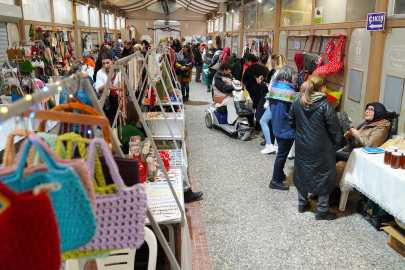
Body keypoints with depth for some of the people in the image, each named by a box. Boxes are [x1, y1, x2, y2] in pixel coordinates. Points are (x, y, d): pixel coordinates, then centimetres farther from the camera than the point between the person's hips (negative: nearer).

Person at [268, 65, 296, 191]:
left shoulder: (273, 86, 2)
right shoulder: (289, 91, -23)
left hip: (276, 126, 8)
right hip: (286, 129, -8)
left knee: (281, 152, 23)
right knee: (282, 154, 3)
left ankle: (280, 174, 37)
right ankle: (275, 181, 13)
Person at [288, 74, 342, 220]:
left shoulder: (297, 102, -3)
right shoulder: (324, 104, -18)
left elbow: (291, 121, 9)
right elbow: (333, 126, -13)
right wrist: (336, 141, 4)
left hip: (302, 146, 5)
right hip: (321, 148, -5)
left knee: (302, 172, 19)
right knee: (323, 175, 9)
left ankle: (302, 204, 33)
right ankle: (322, 211, 18)